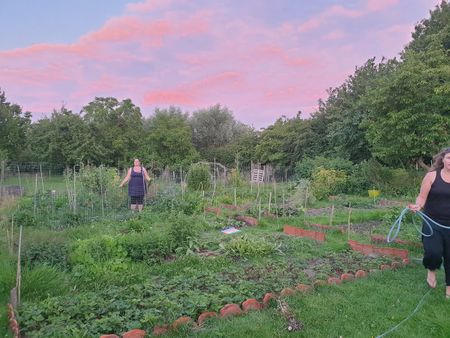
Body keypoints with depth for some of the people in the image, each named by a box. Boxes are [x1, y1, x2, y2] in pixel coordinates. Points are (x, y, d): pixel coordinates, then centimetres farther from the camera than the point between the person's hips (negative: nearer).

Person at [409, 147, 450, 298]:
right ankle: (431, 270, 19)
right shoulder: (432, 175, -4)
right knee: (433, 252, -18)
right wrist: (418, 206, -25)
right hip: (433, 223, -2)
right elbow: (422, 197, -4)